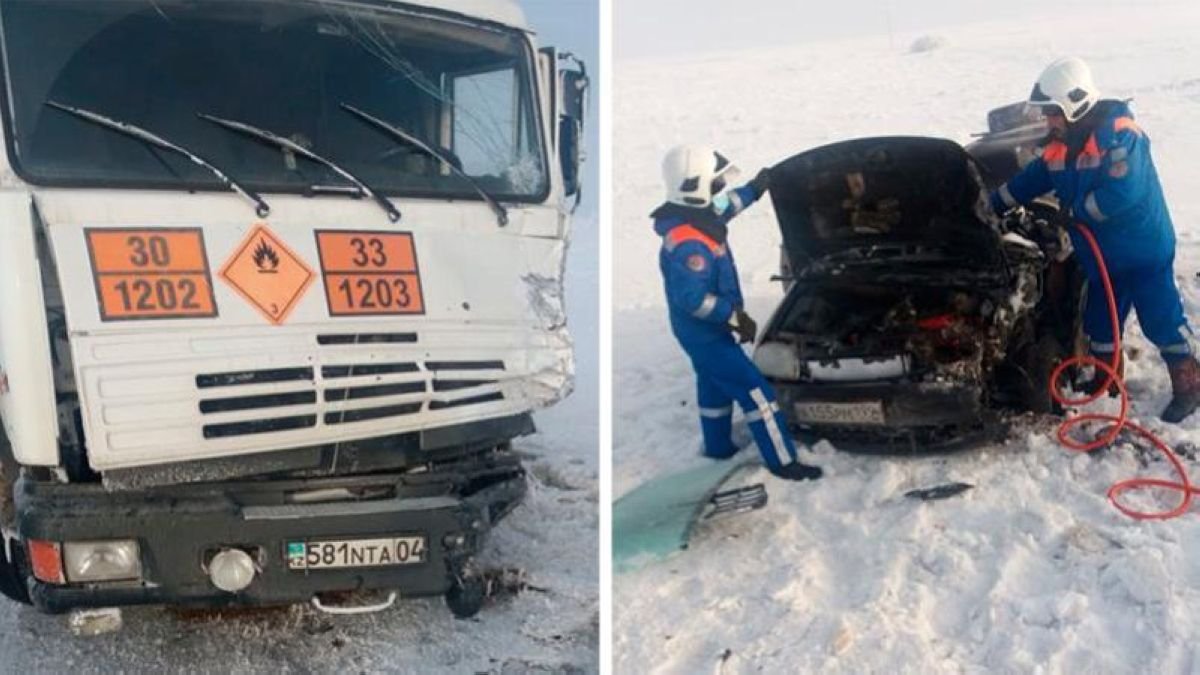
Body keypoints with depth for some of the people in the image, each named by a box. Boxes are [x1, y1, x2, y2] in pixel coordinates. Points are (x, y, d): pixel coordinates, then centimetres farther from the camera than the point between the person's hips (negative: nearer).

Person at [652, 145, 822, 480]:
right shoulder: (689, 244, -31)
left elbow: (724, 206, 25)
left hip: (705, 331, 10)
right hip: (705, 335, -10)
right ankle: (782, 462, 2)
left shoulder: (697, 220, 1)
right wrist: (735, 317, -28)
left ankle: (718, 448, 42)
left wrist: (754, 189, 30)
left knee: (716, 388, 25)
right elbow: (691, 297, -34)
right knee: (756, 393, -6)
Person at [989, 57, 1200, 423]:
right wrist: (990, 206, 11)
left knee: (1161, 319, -1)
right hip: (1101, 253, 8)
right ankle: (1107, 377, 34)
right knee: (1099, 319, 17)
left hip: (1144, 249, -8)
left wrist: (1075, 210, -22)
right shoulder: (1060, 144, 1)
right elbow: (1028, 181, 12)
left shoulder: (1119, 134, -24)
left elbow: (1124, 192, -33)